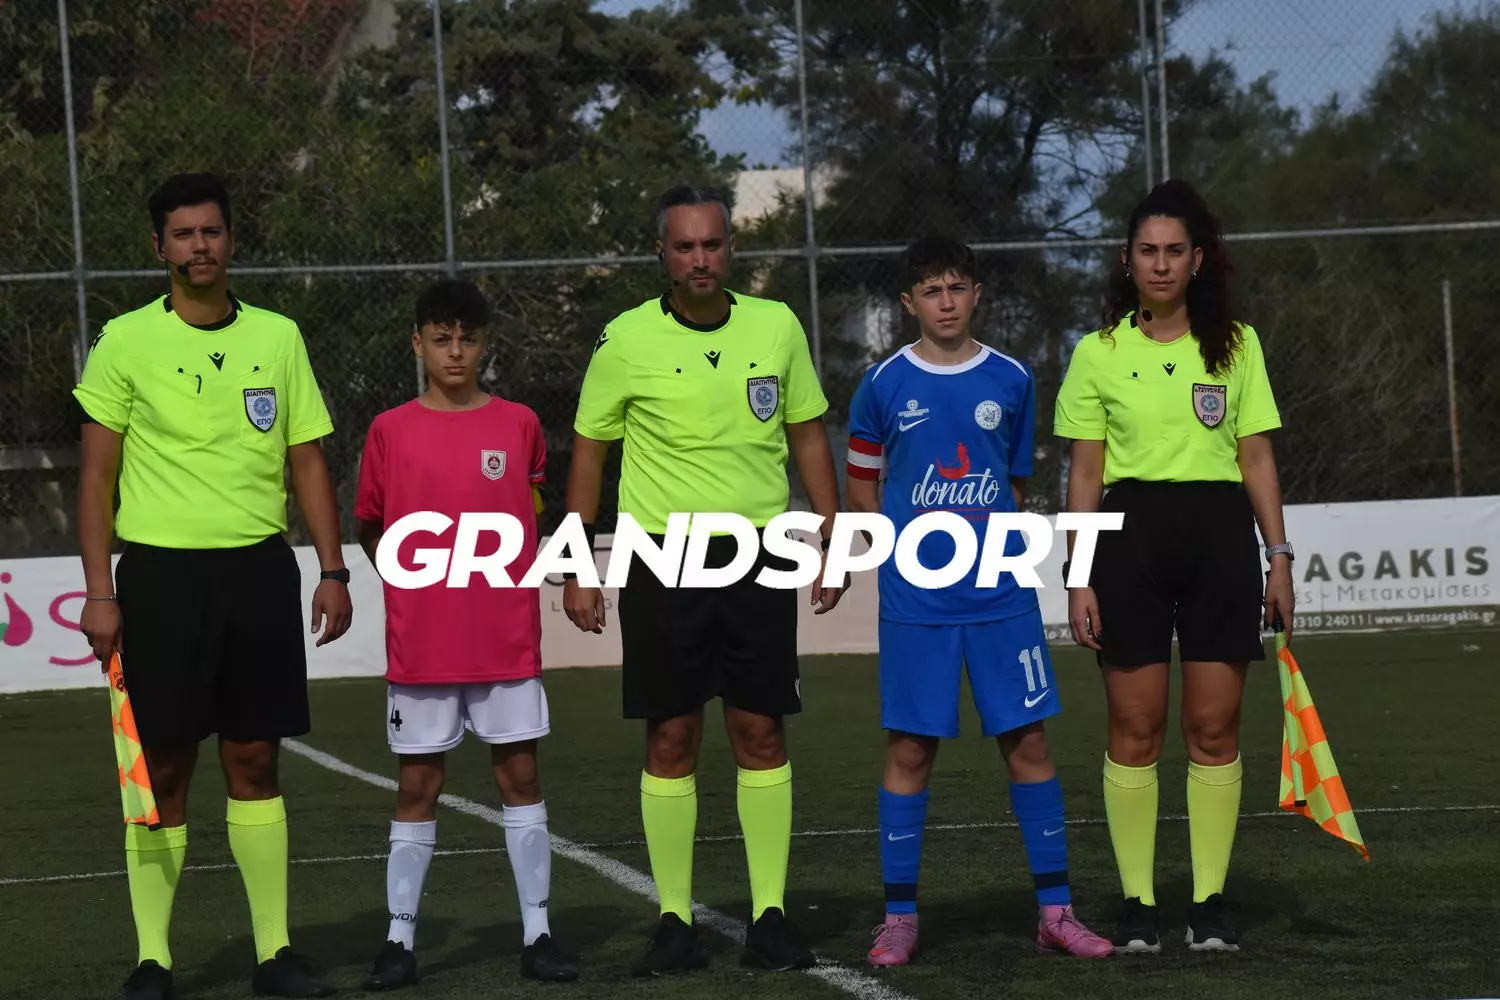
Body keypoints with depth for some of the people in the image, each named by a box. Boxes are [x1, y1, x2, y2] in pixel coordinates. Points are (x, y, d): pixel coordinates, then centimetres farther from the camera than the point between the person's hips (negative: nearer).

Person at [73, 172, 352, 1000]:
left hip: (260, 569, 3)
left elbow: (308, 464, 12)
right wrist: (98, 591, -6)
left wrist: (333, 571, 4)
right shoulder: (126, 341, 0)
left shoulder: (278, 337, 8)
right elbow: (96, 475, 1)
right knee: (162, 768, 0)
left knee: (255, 760, 6)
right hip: (162, 569, -2)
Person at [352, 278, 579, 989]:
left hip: (508, 641, 1)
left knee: (520, 775, 3)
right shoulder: (390, 431, 0)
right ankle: (400, 938, 10)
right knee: (417, 786, 4)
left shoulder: (519, 425, 2)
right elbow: (369, 527, 11)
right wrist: (416, 581, 6)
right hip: (420, 646, -1)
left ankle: (537, 934, 8)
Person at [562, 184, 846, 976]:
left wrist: (830, 542, 6)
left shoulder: (776, 326, 3)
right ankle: (675, 923, 8)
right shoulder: (626, 340, -3)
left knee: (762, 734, 2)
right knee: (670, 741, 0)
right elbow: (588, 452, 4)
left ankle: (769, 917, 8)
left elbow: (809, 436, 11)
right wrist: (576, 568, 0)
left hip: (759, 554, 2)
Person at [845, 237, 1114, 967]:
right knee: (910, 750, 1)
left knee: (1028, 741, 1)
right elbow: (861, 488, 10)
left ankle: (1056, 911, 8)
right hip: (914, 601, -1)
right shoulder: (884, 385, 1)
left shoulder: (1010, 380, 5)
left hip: (1001, 595, 1)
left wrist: (982, 542, 10)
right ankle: (899, 917, 9)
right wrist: (918, 544, 4)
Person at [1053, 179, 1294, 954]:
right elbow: (1085, 472, 4)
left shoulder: (1236, 345, 7)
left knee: (1215, 729, 1)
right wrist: (1078, 577, -2)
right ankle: (1137, 903, 6)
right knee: (1134, 729, -1)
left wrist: (1278, 555, 1)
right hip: (1132, 534, -1)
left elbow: (1257, 458, 9)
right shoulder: (1099, 353, 4)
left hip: (1220, 533, 1)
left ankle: (1209, 903, 8)